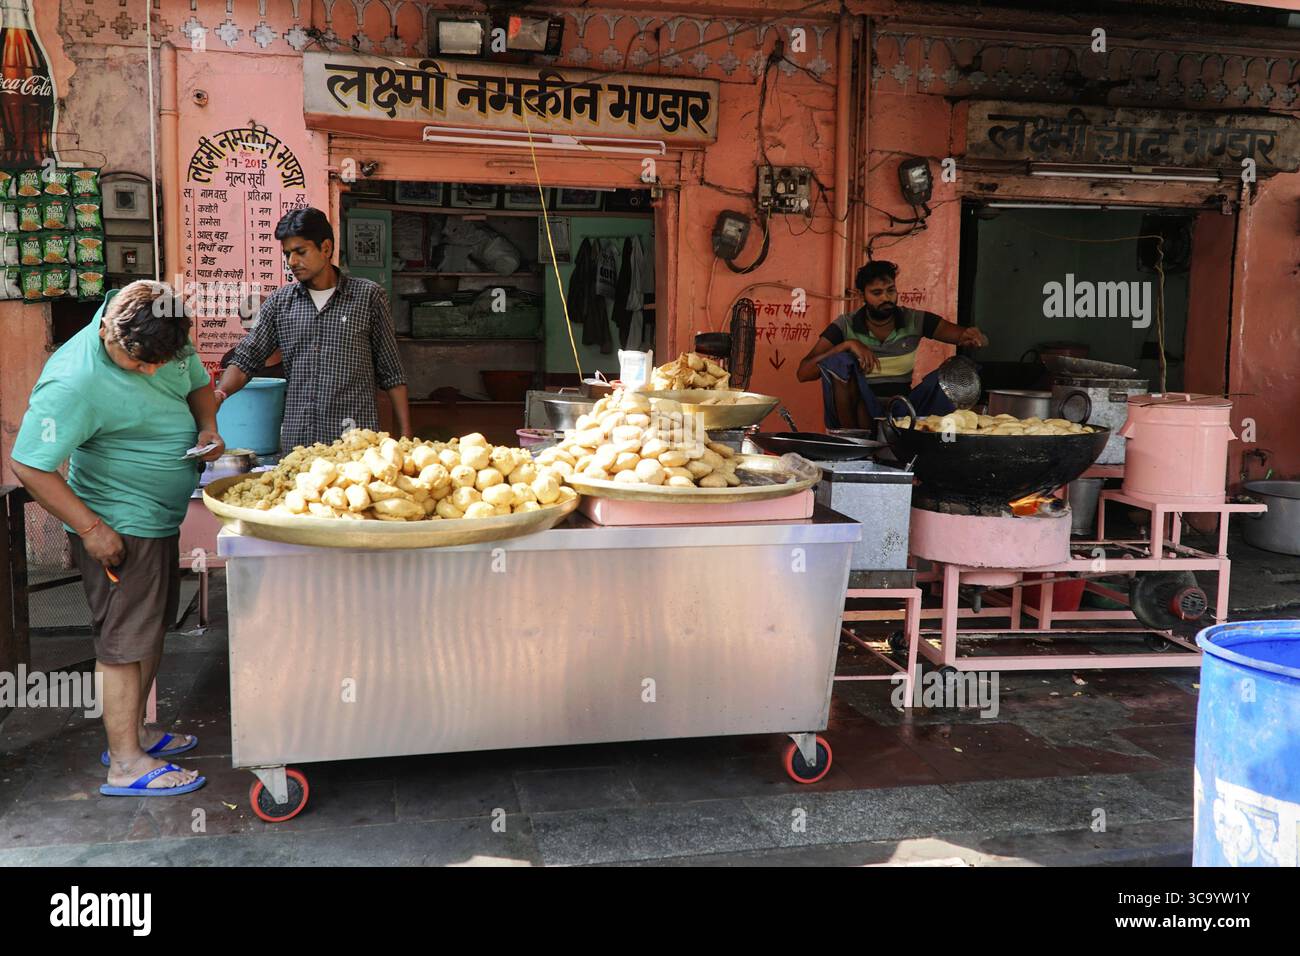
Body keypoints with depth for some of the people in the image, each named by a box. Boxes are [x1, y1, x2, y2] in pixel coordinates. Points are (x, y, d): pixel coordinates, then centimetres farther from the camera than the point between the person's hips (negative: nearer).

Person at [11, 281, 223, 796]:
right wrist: (91, 528, -24)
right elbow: (30, 466, -23)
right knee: (124, 641, -2)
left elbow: (198, 384, 16)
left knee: (152, 630, 18)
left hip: (160, 518, 9)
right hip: (118, 530, -8)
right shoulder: (74, 381, -26)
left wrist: (207, 427, -5)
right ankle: (125, 765, 8)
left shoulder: (168, 342, -4)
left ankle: (134, 732, 33)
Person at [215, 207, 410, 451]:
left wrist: (405, 434, -1)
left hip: (355, 440, -3)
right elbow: (245, 360, 9)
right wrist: (220, 394, -11)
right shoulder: (279, 301, 9)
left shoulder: (367, 295, 2)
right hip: (296, 439, 3)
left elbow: (391, 372, 3)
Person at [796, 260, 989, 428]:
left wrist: (973, 338, -25)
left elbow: (980, 340, 1)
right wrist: (847, 345, -23)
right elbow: (803, 373, -12)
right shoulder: (845, 326, -2)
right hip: (860, 413, -1)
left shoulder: (915, 321, 3)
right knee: (840, 362, -27)